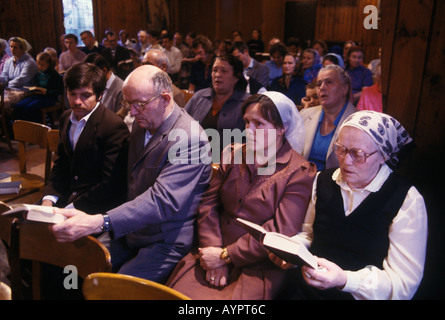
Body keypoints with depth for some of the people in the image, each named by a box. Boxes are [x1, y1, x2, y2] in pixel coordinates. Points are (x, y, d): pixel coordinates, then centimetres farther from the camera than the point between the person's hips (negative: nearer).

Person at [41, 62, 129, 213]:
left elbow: (110, 186, -19)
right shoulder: (66, 118, 9)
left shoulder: (114, 127, -19)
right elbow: (61, 164, 15)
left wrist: (71, 208, -18)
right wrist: (48, 199, 0)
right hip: (67, 196, 7)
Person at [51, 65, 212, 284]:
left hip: (167, 241, -7)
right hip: (132, 228, 8)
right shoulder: (141, 124, 5)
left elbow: (163, 201, -33)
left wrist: (97, 223, -41)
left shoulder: (190, 139, -23)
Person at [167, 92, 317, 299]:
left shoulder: (299, 172, -6)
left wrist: (225, 256, -12)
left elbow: (279, 231, -12)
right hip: (215, 253, 4)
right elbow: (209, 205, 3)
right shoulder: (233, 154, 8)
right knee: (176, 293, -14)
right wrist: (214, 256, -9)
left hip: (258, 266, -3)